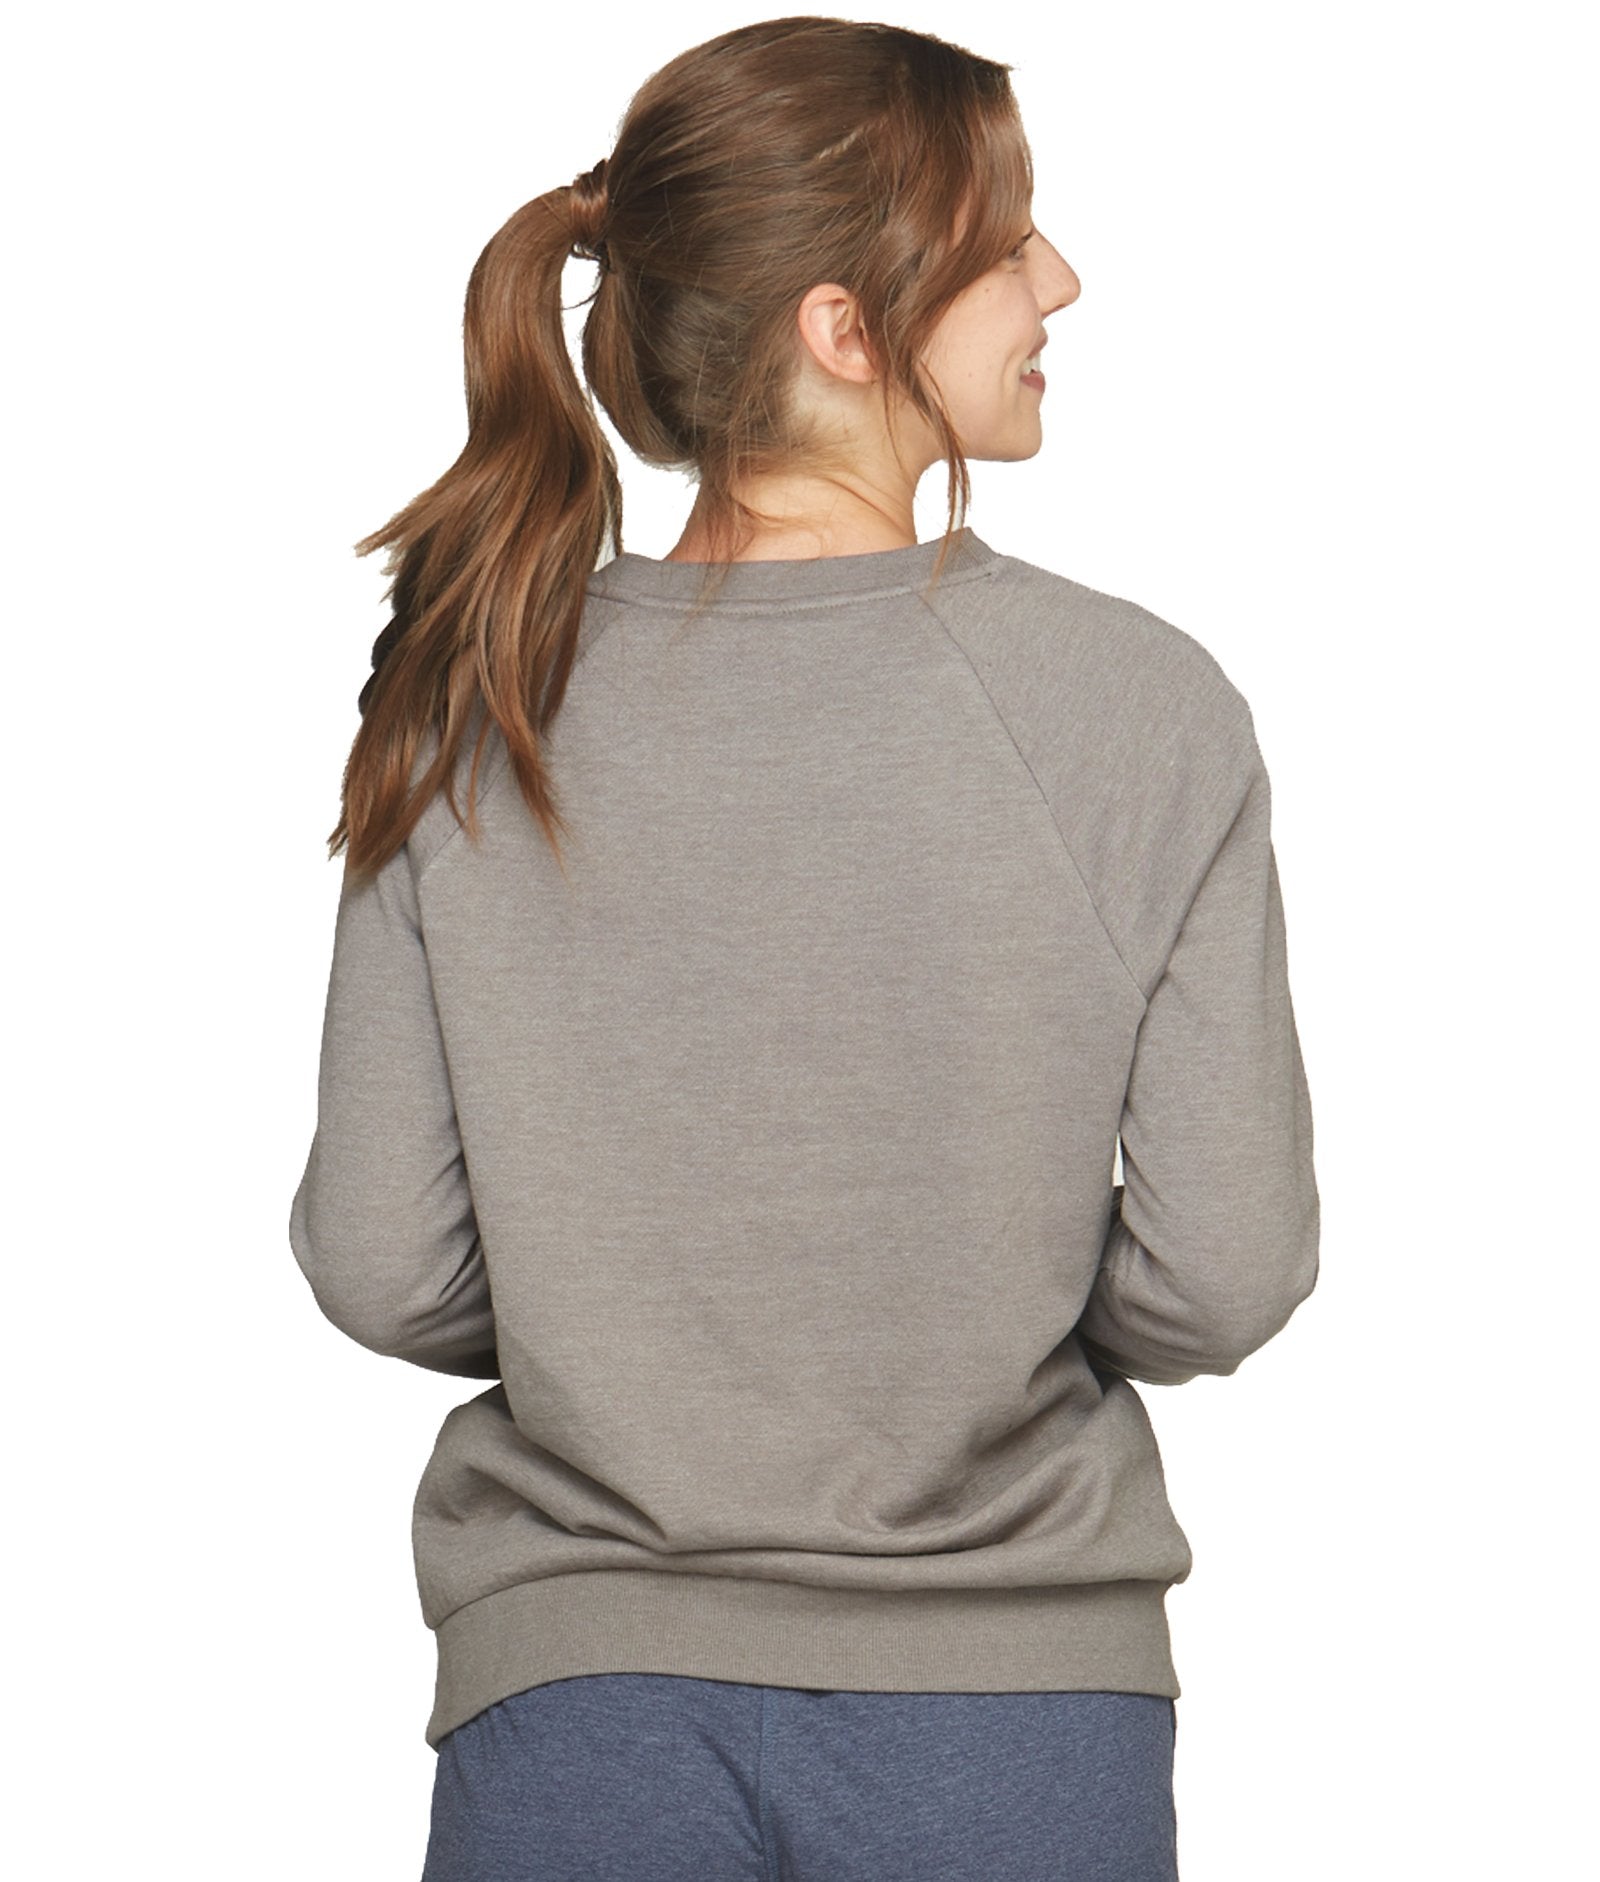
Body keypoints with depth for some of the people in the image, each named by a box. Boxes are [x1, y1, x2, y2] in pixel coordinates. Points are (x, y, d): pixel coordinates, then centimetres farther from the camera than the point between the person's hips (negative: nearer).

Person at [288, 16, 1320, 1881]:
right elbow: (1220, 1279, -10)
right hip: (1017, 1689, -1)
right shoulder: (1145, 709, -11)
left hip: (581, 1704, 2)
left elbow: (380, 1270, -5)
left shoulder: (471, 706, -6)